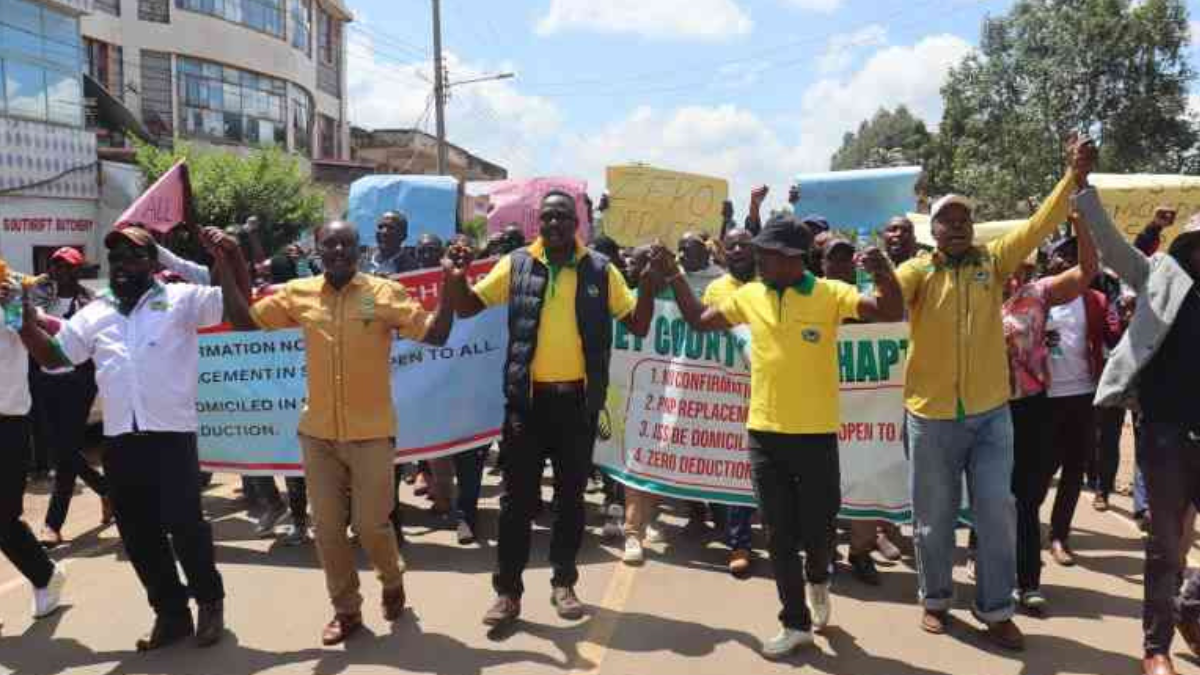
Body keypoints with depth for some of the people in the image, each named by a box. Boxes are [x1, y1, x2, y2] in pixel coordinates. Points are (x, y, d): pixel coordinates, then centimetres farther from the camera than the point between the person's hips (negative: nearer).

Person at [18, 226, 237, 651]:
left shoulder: (180, 299, 1)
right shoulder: (94, 314, 16)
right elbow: (53, 356, 20)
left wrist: (230, 252, -18)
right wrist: (24, 319, 6)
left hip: (171, 434, -5)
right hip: (119, 440, 5)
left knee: (185, 525, -2)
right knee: (138, 533, 11)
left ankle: (210, 603, 20)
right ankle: (170, 613, 26)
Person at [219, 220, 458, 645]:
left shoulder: (384, 293, -6)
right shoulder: (299, 294, 3)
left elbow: (435, 335, -10)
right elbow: (244, 321, 8)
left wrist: (449, 289, -23)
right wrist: (225, 275, -2)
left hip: (371, 433, -3)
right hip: (318, 433, 3)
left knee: (372, 524, 4)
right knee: (327, 527, 10)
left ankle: (393, 582, 35)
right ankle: (346, 610, 28)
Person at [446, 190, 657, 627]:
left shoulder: (600, 270, 1)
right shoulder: (516, 265, 2)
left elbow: (639, 325, 3)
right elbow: (467, 306, 4)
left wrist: (650, 282, -11)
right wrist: (457, 274, -14)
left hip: (578, 398, 1)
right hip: (528, 397, 0)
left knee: (571, 495, 11)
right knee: (518, 496, 4)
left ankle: (564, 582, 25)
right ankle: (507, 590, 14)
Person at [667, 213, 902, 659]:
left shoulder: (829, 295, -7)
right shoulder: (748, 296, 5)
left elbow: (891, 313, -13)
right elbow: (699, 322, 16)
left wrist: (885, 274, -31)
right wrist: (674, 279, 8)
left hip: (816, 434, -3)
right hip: (764, 433, 3)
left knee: (818, 528, 8)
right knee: (779, 534, 7)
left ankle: (818, 581, 43)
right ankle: (796, 624, 22)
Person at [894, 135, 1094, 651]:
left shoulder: (993, 262, 4)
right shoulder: (917, 270, -3)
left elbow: (1040, 225, -5)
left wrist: (1075, 177, -15)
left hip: (990, 413, 2)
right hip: (932, 415, -1)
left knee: (997, 513, 5)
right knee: (934, 516, 10)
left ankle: (996, 610, 19)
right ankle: (935, 600, 28)